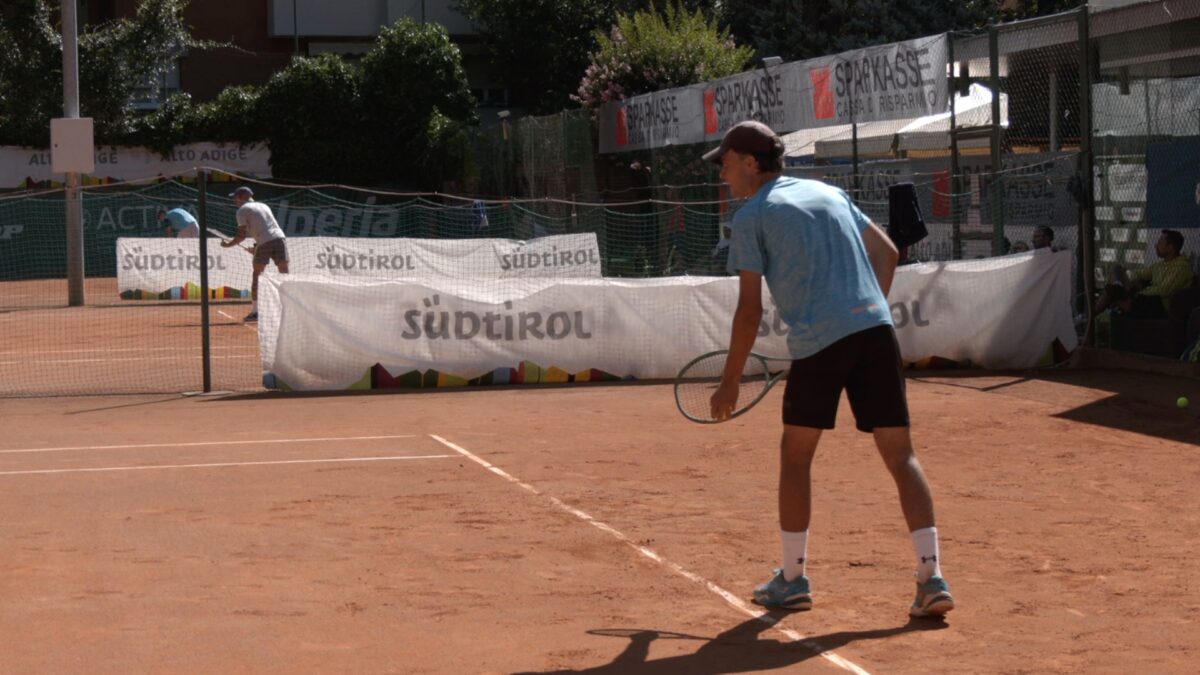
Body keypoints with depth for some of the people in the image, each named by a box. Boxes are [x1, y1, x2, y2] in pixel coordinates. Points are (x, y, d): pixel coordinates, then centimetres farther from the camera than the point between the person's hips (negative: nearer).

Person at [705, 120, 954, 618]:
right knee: (900, 454, 3)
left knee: (795, 455, 13)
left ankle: (792, 578, 18)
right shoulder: (829, 193, 21)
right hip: (876, 328, 5)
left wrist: (730, 382, 6)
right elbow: (888, 252, 22)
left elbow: (750, 310, 0)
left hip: (818, 340, -5)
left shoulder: (752, 217, 4)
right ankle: (931, 578, -5)